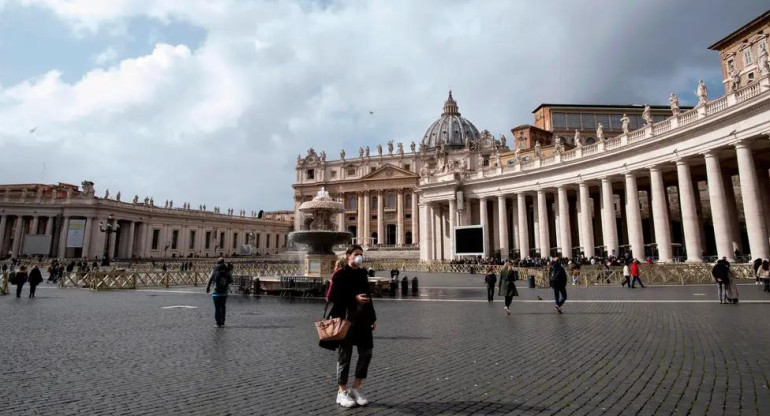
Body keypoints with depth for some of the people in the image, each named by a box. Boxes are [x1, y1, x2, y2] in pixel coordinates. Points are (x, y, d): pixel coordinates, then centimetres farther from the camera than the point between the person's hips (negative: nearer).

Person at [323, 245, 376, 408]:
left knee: (366, 353, 6)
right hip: (346, 320, -6)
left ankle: (356, 389, 21)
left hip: (362, 319, 6)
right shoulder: (340, 275, -7)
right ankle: (342, 392, 17)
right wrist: (354, 298, -21)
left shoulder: (362, 273, 12)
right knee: (345, 355, 2)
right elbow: (333, 297, -13)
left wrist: (372, 318, 13)